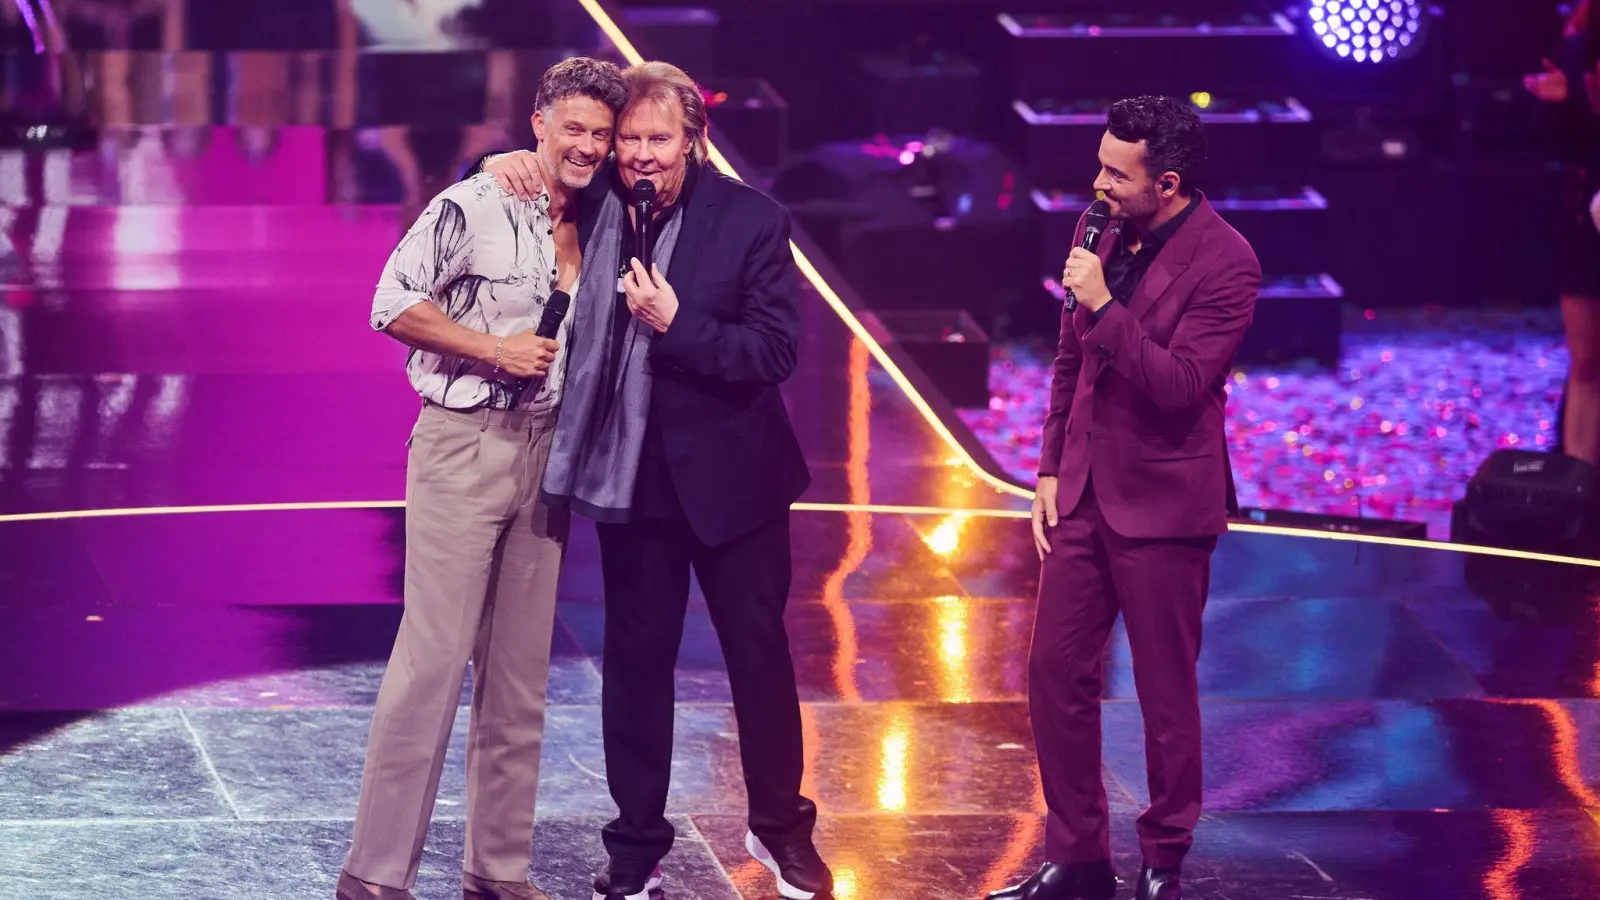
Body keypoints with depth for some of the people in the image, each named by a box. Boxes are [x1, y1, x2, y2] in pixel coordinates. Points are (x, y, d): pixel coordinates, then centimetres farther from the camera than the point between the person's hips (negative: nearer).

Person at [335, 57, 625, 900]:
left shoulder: (589, 226, 11)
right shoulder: (474, 207, -9)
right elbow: (393, 304, -10)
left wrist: (568, 238, 2)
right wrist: (493, 349, -15)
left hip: (546, 449, 7)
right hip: (465, 444, -7)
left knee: (521, 671, 9)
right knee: (433, 657, -10)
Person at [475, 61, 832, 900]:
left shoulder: (751, 219, -11)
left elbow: (775, 352, -15)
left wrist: (675, 323, -26)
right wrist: (510, 164, -6)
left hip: (729, 471, -2)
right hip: (630, 471, 2)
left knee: (759, 650, 10)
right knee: (636, 658, 8)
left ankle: (780, 825, 28)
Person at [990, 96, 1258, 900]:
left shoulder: (1223, 265, -17)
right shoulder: (1111, 237, 4)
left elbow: (1180, 386, -24)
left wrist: (1104, 306, -26)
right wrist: (1052, 470, 12)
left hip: (1161, 504, -7)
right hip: (1084, 494, 7)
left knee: (1165, 694, 5)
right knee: (1055, 673, 9)